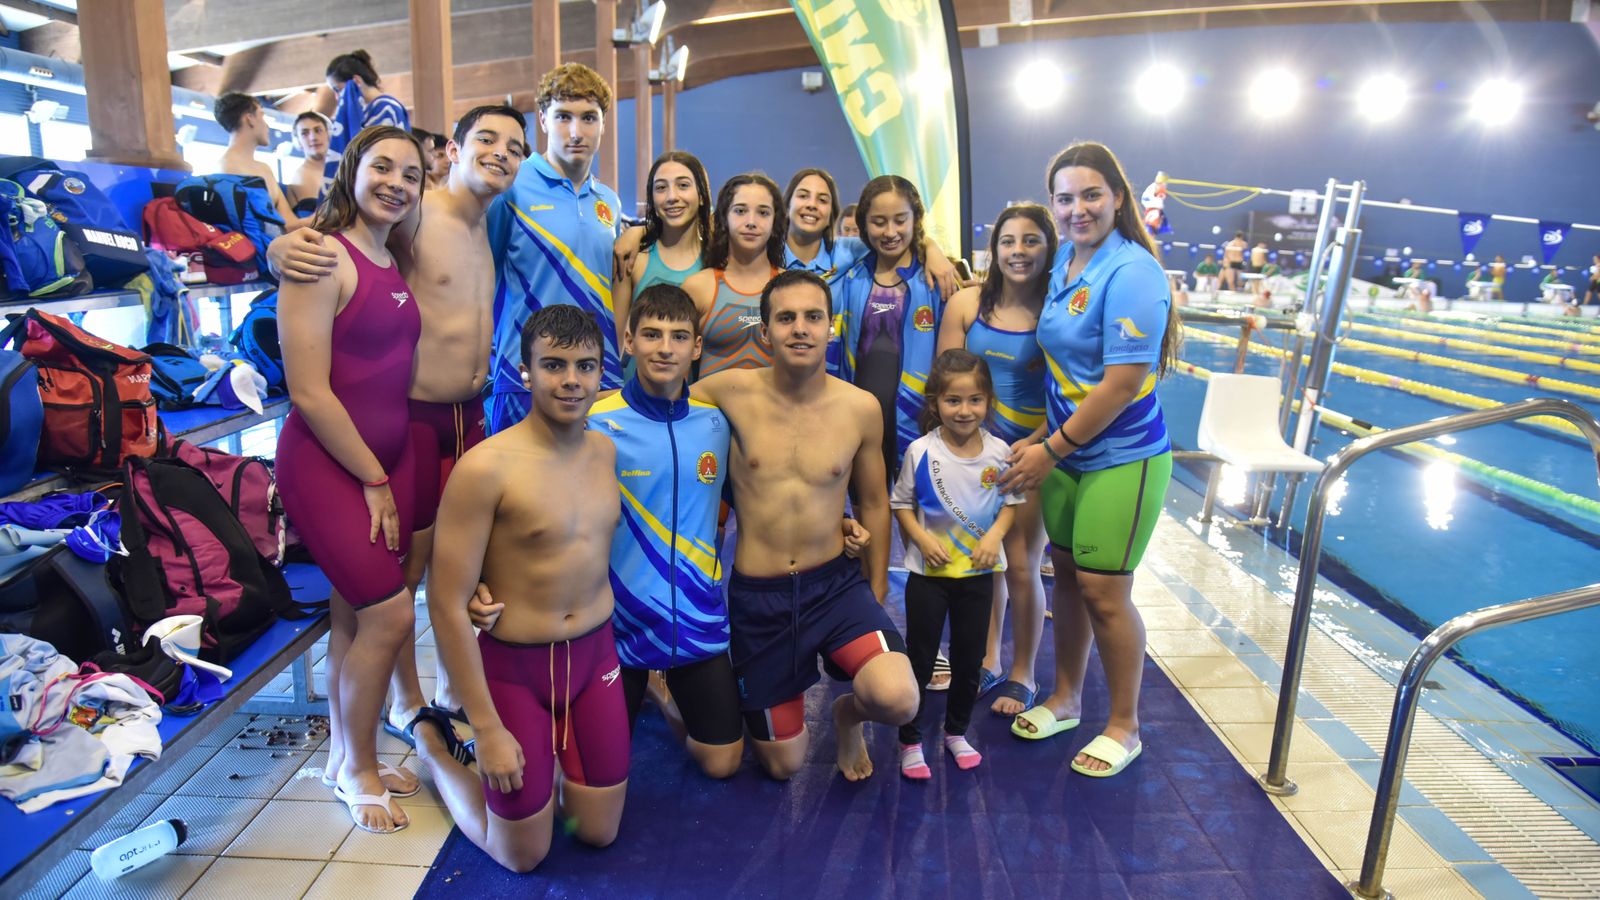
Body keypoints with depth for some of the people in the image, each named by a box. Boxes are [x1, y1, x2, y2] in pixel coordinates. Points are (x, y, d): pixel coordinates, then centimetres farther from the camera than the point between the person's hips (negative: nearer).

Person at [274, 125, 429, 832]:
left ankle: (345, 758, 32)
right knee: (390, 614, -5)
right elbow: (309, 391, -18)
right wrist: (374, 482, -12)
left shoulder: (395, 264, 9)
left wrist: (386, 476, 6)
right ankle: (358, 770, 18)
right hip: (326, 463, -7)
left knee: (353, 616, 15)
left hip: (387, 457, 7)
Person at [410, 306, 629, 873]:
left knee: (599, 834, 14)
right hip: (512, 664, -5)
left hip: (596, 654, 5)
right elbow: (447, 605, -18)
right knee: (523, 857, 13)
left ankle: (552, 750, 39)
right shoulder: (486, 467, -22)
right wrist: (487, 729, -15)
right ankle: (432, 742, 33)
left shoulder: (605, 449, -1)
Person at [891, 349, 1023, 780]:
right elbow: (900, 504, -3)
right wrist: (923, 538, -18)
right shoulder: (921, 451, -13)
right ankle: (910, 740, 22)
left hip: (978, 572, 3)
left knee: (970, 657, 15)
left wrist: (995, 534, -13)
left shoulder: (999, 451, -6)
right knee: (919, 658, 6)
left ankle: (956, 732, 36)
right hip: (928, 572, -2)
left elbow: (1011, 502, 5)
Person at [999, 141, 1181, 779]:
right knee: (1067, 574, 15)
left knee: (1103, 590, 0)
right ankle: (1064, 698, 34)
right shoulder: (1065, 259, 6)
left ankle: (1124, 726, 21)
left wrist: (1051, 449, -15)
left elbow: (1122, 384, -21)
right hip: (1065, 451, 7)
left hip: (1123, 458, -7)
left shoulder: (1131, 272, -18)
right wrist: (1042, 436, 8)